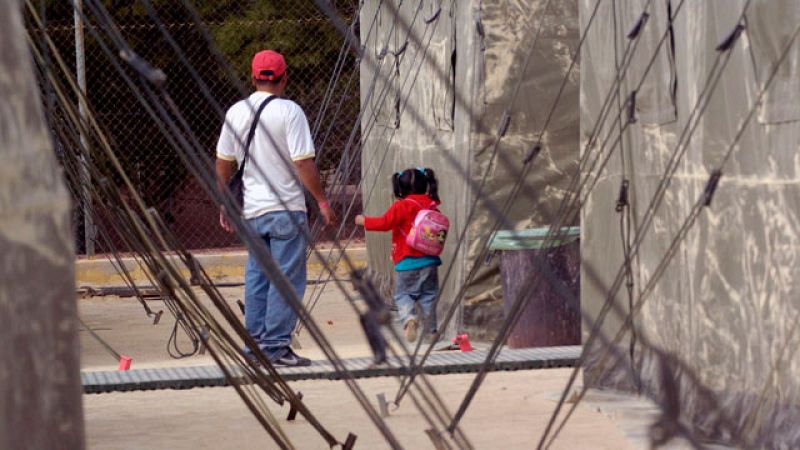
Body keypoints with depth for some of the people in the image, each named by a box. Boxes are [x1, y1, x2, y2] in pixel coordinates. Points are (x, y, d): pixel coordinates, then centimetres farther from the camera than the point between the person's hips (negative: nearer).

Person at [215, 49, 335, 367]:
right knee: (286, 278, -2)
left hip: (252, 210, 6)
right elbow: (303, 162, -15)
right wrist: (322, 200, -6)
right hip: (286, 209, -6)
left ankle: (254, 346, 14)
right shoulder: (289, 111, -10)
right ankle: (276, 346, -6)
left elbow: (223, 163, 11)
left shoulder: (236, 112, 6)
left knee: (256, 279, 12)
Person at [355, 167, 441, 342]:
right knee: (428, 295, 11)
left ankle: (408, 316, -21)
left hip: (407, 262, -4)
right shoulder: (432, 206, 7)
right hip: (429, 261, 4)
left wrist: (364, 221, 0)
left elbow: (384, 223, -14)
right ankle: (432, 330, 8)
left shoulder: (402, 206, -10)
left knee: (402, 294, 6)